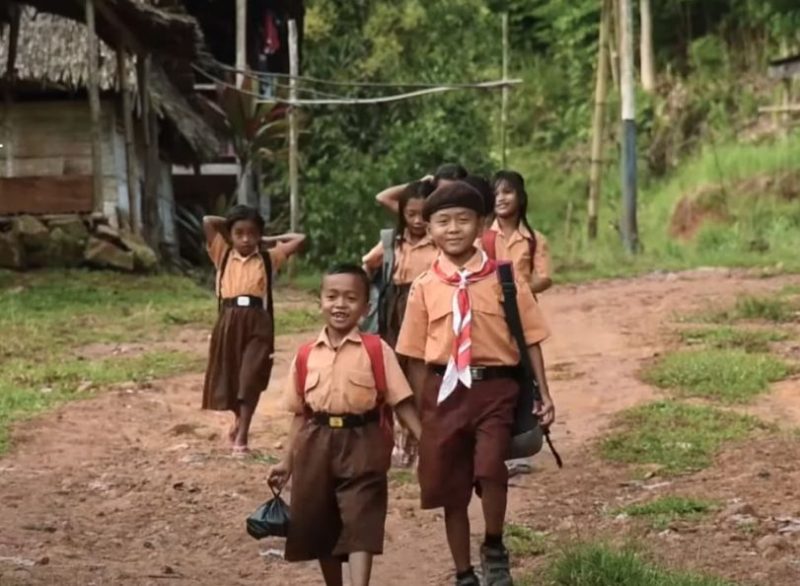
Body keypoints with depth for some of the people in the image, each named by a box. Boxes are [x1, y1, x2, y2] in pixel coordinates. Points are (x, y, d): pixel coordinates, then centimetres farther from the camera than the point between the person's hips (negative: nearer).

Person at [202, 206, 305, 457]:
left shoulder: (268, 259, 8)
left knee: (251, 380, -7)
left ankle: (242, 435, -4)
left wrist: (269, 239, 16)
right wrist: (229, 224, 16)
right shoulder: (223, 256, 8)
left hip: (258, 322, -1)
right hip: (230, 321, 1)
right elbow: (208, 222, 3)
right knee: (231, 377, 11)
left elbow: (299, 239, 9)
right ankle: (239, 421, 36)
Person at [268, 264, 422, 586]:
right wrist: (288, 461, 10)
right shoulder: (306, 355, 6)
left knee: (361, 524, -11)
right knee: (319, 525, 11)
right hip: (317, 445, 4)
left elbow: (401, 402, -4)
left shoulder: (377, 350, -3)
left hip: (362, 443, -4)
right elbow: (301, 412, 12)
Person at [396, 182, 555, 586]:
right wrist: (418, 413, 5)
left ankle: (494, 551, 4)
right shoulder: (424, 288, 1)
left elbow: (531, 339, 1)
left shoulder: (504, 279, -1)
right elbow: (416, 356, 5)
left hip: (495, 388, -2)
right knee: (449, 487, 10)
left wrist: (543, 394, -3)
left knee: (490, 468, -23)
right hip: (445, 391, 2)